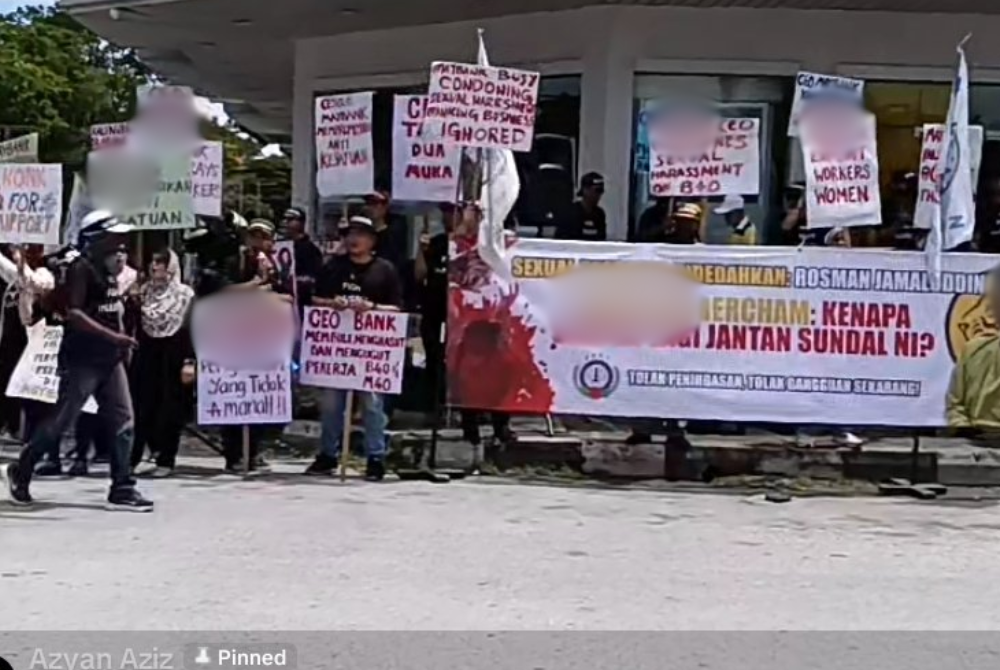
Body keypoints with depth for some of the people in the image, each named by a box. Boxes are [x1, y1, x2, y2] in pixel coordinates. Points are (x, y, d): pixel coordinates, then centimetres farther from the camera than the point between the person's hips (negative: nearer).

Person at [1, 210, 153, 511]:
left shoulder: (109, 268, 14)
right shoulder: (81, 268, -12)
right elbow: (73, 312, -22)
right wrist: (113, 336, -27)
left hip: (109, 358, 8)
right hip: (81, 358, -8)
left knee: (123, 421, 1)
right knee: (61, 420, -2)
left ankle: (122, 489, 4)